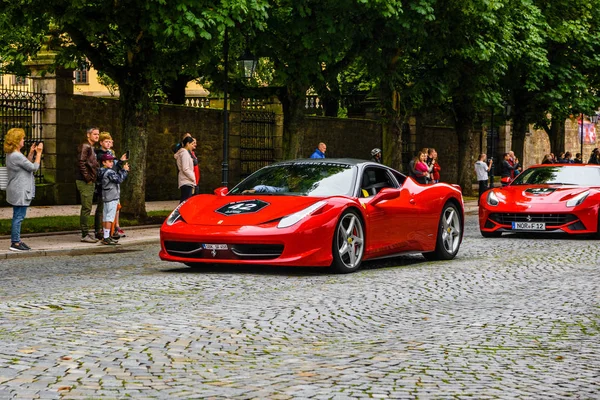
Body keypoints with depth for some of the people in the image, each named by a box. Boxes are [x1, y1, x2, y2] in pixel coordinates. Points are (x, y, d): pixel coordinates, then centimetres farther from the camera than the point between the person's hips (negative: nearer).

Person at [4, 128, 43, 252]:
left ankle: (16, 240, 21)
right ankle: (15, 243, -2)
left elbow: (27, 165, 18)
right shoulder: (17, 156, -21)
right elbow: (34, 167, -15)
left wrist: (31, 153, 11)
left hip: (17, 191, 11)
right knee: (18, 217, -6)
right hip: (20, 192, -11)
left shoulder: (11, 154, 12)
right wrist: (38, 153, -6)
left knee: (18, 217, 15)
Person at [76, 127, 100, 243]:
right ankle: (85, 235, -6)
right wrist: (88, 178, -19)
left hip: (90, 182, 10)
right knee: (86, 208, -9)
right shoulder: (85, 146, -11)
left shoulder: (92, 148, 20)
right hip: (84, 182, -10)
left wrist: (93, 179, 15)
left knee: (87, 208, 12)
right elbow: (81, 163, -20)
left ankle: (86, 233, 17)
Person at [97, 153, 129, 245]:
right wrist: (124, 170, -10)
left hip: (106, 198, 10)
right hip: (112, 198, -10)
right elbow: (119, 179, -19)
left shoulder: (103, 172, 13)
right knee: (109, 218, -9)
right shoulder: (109, 172, -16)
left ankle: (106, 237, 19)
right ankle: (106, 238, -10)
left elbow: (116, 175, 16)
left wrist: (122, 169, 8)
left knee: (105, 218, 12)